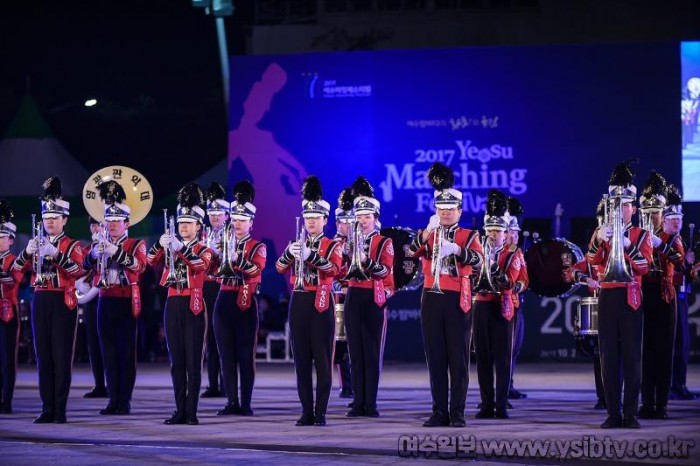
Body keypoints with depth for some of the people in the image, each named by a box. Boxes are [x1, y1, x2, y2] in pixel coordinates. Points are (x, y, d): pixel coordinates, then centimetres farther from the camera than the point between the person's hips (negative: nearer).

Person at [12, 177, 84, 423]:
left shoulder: (72, 245, 0)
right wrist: (27, 252, -17)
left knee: (62, 356, -4)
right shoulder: (37, 244, 13)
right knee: (43, 355, 3)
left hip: (63, 303, -4)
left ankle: (60, 409, -2)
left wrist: (56, 254, -31)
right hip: (40, 302, 4)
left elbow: (78, 270, -17)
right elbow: (17, 268, 4)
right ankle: (47, 408, 6)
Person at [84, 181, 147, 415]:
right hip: (105, 302, 4)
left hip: (126, 303, -4)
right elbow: (87, 264, -1)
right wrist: (94, 253, -24)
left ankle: (125, 400, -3)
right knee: (108, 352, 4)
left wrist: (115, 252, -31)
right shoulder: (99, 245, 14)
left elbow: (139, 265, -18)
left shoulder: (136, 245, 1)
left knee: (126, 352, -3)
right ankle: (113, 399, 7)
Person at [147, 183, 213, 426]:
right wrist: (161, 243, -22)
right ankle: (180, 410, 9)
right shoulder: (170, 250, 13)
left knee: (193, 362, -4)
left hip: (193, 307, -4)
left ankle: (191, 412, -2)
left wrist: (181, 248, -36)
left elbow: (200, 265, -22)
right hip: (173, 306, 4)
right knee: (176, 362, 6)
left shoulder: (204, 250, 0)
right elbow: (151, 260, -3)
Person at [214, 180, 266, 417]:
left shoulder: (257, 247, 1)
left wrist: (235, 257, -29)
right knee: (226, 354, 4)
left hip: (246, 302, -4)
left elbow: (256, 269, -18)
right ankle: (232, 402, 7)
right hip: (224, 301, 4)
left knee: (246, 354, -3)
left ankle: (246, 403, -2)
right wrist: (216, 254, -13)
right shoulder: (223, 244, 14)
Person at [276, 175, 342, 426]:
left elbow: (334, 269, -18)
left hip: (321, 304, -4)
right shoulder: (297, 243, 13)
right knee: (301, 359, 3)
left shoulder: (332, 245, 1)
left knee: (323, 359, -3)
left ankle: (321, 412, -1)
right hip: (298, 303, 4)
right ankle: (306, 411, 6)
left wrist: (309, 255, -32)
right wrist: (290, 252, -21)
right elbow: (280, 267, 0)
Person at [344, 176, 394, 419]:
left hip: (375, 299, -4)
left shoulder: (384, 242, -1)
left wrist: (367, 261, -30)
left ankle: (370, 403, -1)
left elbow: (386, 271, -14)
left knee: (372, 352, -3)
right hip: (353, 299, 4)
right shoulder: (351, 241, 12)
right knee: (356, 352, 3)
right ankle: (358, 402, 5)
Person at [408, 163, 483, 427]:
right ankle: (439, 412, 7)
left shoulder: (469, 236, 3)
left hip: (457, 301, -3)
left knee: (458, 359, -2)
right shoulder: (428, 235, 11)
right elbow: (411, 252, -9)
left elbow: (478, 261, -15)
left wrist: (457, 250, -33)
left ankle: (457, 413, 1)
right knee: (435, 358, 4)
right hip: (431, 299, 3)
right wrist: (427, 232, -25)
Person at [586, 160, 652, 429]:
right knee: (609, 357, 1)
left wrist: (626, 244, -23)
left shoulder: (641, 235, 5)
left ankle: (630, 414, -1)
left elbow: (645, 266, -9)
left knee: (632, 357, -3)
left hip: (630, 299, -2)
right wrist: (599, 240, -23)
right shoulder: (601, 233, 11)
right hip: (607, 298, 2)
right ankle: (613, 414, 3)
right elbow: (591, 262, -5)